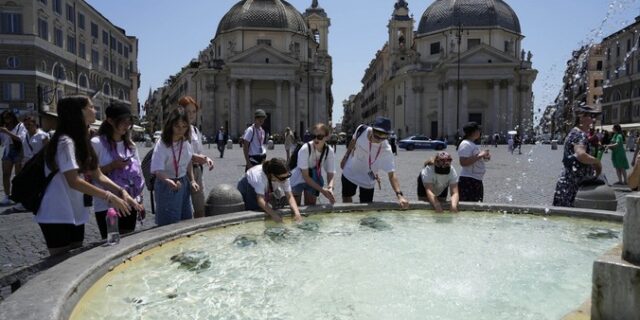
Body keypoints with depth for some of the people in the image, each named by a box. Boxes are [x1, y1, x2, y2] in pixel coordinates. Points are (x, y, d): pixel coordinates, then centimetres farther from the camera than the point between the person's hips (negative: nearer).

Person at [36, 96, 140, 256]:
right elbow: (74, 181, -27)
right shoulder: (65, 142, -19)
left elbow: (98, 175, 6)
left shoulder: (82, 142, 11)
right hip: (57, 217, -9)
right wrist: (109, 196, -29)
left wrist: (122, 192, -8)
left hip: (75, 214, 9)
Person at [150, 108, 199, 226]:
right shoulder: (162, 144, -20)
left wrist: (192, 180, 9)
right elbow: (158, 170, -27)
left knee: (187, 219, 12)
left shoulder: (186, 141, -2)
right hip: (167, 186, -6)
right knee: (170, 224, -1)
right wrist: (169, 181, -46)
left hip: (184, 183, 6)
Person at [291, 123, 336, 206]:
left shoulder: (330, 151, -20)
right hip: (298, 179, -4)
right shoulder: (305, 149, -31)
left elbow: (330, 174, -15)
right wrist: (322, 190, -35)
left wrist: (330, 188, -37)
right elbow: (305, 176, -29)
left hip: (314, 181, 4)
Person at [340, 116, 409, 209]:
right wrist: (345, 157, 10)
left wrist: (400, 195, -52)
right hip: (350, 172, 3)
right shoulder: (362, 130, -25)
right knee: (346, 198, 20)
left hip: (367, 180, -3)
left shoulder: (386, 150, -34)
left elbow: (391, 174, -39)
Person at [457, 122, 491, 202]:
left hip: (477, 181, 11)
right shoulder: (465, 144, -15)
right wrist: (479, 155, -25)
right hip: (468, 181, -11)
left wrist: (484, 157, 9)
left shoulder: (472, 144, 17)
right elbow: (463, 162, -27)